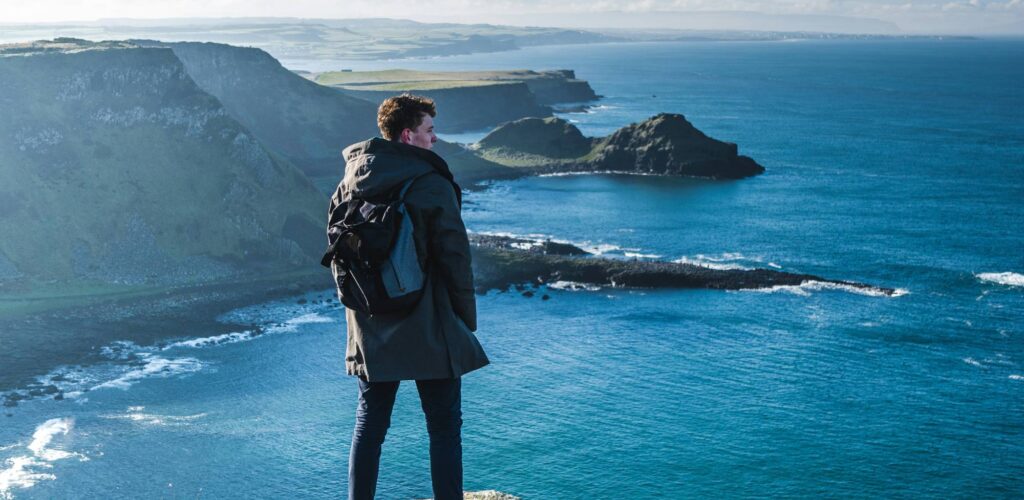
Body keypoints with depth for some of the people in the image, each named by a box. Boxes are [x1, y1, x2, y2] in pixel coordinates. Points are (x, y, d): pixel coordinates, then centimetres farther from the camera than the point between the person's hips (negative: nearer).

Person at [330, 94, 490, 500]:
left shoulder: (348, 185, 5)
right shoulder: (432, 185, -13)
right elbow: (456, 260, -11)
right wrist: (466, 321, 0)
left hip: (370, 332, 5)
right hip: (430, 331, -5)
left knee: (369, 425, 13)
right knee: (444, 428, 5)